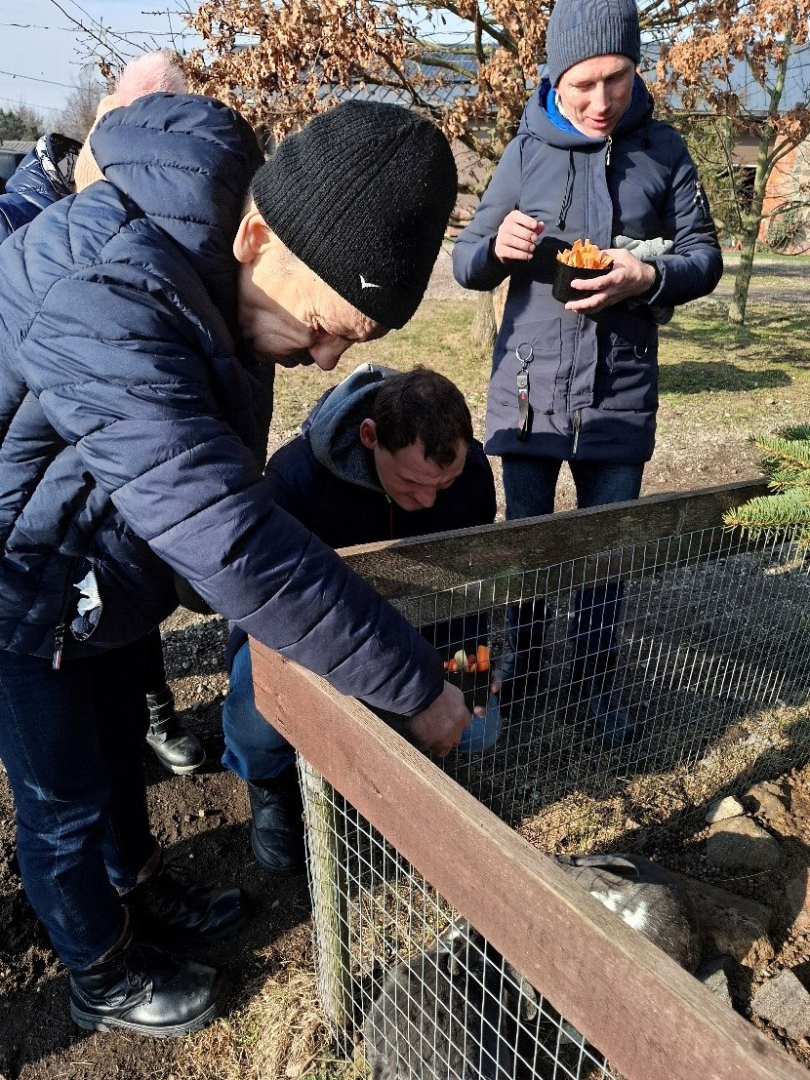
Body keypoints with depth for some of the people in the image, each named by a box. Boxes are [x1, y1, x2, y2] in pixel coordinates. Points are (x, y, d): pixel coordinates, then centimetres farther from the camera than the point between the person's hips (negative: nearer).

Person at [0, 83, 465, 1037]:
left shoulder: (203, 238, -10)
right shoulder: (104, 306, -39)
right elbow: (235, 547, -43)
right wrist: (416, 684, -35)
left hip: (103, 572, 8)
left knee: (118, 747, 25)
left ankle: (140, 892, 50)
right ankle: (105, 979, 38)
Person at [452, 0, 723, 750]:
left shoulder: (663, 150, 1)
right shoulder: (526, 152, 1)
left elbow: (705, 257, 3)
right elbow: (466, 263, 2)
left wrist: (649, 277, -19)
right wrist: (497, 246, -22)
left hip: (620, 394, 0)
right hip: (528, 386, 0)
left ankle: (597, 681, 27)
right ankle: (525, 659, 32)